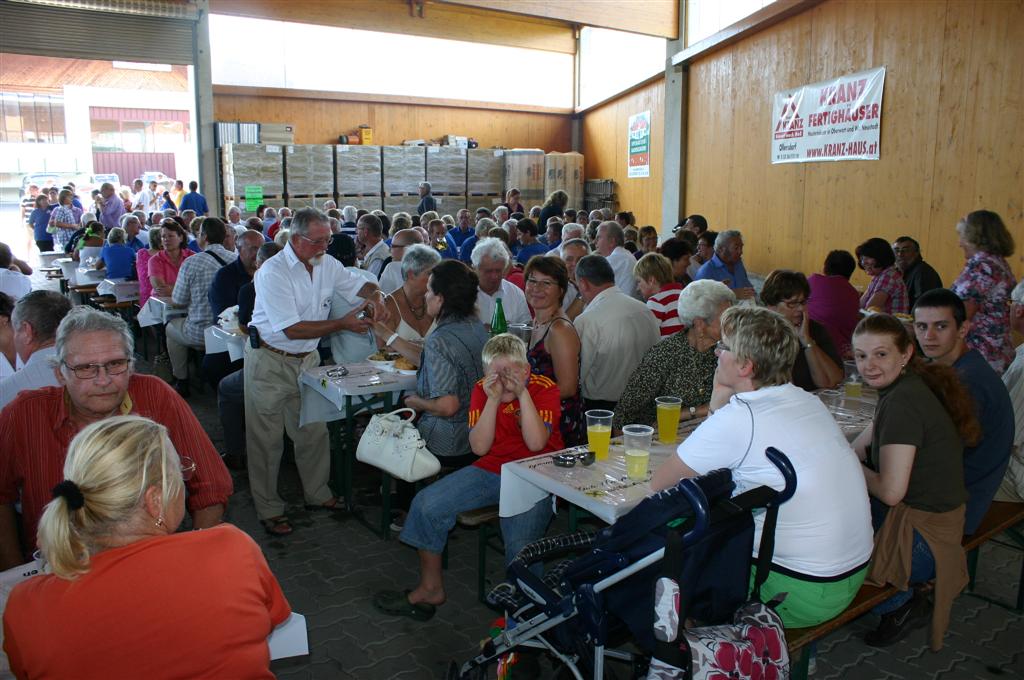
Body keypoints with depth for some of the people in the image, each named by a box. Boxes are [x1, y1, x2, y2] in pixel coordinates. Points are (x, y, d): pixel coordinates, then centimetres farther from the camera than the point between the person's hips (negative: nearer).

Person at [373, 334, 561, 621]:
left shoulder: (545, 389, -10)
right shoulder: (482, 389, -1)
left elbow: (536, 443, -22)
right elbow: (479, 447, -9)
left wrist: (522, 393, -24)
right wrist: (493, 399, -19)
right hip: (490, 470, 5)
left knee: (519, 546, -29)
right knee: (426, 505, -9)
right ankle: (431, 589, 10)